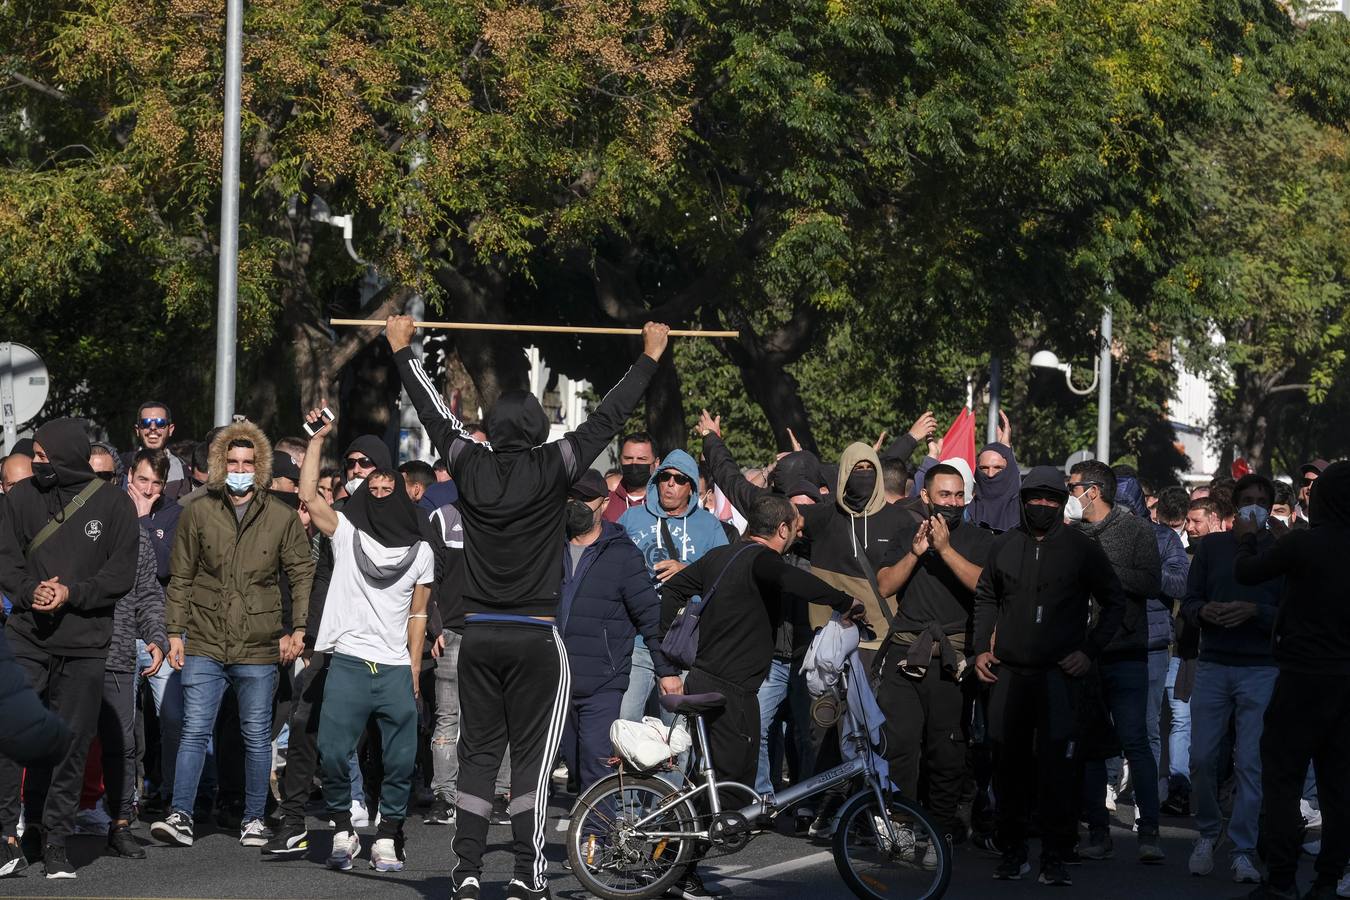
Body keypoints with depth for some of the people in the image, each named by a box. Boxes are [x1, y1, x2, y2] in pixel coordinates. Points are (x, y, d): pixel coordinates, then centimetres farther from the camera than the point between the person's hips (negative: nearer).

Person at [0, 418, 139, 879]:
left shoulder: (114, 503, 1)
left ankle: (54, 839, 11)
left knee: (71, 742, 2)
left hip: (85, 644, -1)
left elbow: (122, 573, -1)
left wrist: (71, 593, -13)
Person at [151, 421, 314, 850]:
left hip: (258, 647, 0)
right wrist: (175, 632, 4)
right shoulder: (198, 512, 4)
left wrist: (298, 628, -2)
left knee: (257, 737, 7)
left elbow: (303, 574, 7)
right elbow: (181, 577, 8)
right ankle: (181, 816, -5)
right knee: (194, 731, -6)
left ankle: (254, 818, 17)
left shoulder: (282, 517, 3)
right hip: (205, 644, 0)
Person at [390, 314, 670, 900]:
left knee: (477, 756, 7)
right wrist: (650, 356, 10)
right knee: (532, 758, 0)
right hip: (536, 639, -3)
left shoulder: (471, 467, 0)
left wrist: (400, 350, 26)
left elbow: (433, 411, 13)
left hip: (478, 636, 3)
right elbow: (608, 418, 0)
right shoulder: (553, 470, -7)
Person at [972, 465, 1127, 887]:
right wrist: (981, 647, 11)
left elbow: (1114, 600, 7)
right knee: (1009, 765, 6)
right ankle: (1013, 852, 15)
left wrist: (1090, 651, -1)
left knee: (1057, 768, -8)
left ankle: (1055, 858, -4)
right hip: (1010, 673, 3)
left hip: (1061, 674, -3)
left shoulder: (1082, 548, 0)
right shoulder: (1004, 545, 9)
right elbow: (986, 597, 21)